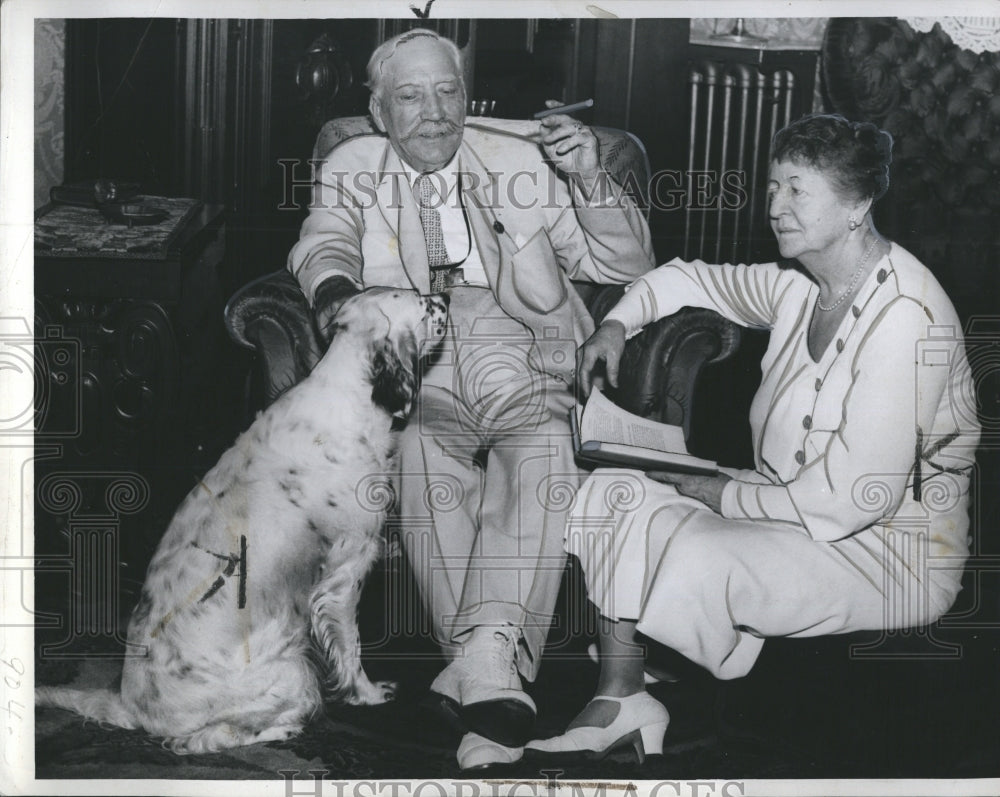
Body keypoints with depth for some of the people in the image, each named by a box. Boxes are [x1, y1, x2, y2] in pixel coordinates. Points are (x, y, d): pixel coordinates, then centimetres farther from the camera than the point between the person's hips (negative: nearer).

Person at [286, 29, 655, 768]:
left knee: (545, 458, -32)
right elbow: (326, 242, 0)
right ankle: (493, 672, -34)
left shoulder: (520, 162, 20)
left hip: (521, 361, 1)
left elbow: (626, 266, 17)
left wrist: (591, 182, -2)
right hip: (413, 369, -1)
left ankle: (483, 660, -40)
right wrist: (336, 294, -24)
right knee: (426, 457, -34)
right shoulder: (352, 166, 20)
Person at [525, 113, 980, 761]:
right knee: (614, 492, -1)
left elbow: (852, 499, -27)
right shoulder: (798, 286, 4)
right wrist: (618, 324, 5)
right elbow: (693, 279, 24)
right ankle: (619, 701, -1)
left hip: (892, 552, -9)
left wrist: (720, 491, -16)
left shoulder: (906, 318, -24)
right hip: (789, 507, 9)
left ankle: (632, 704, -3)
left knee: (695, 559, -31)